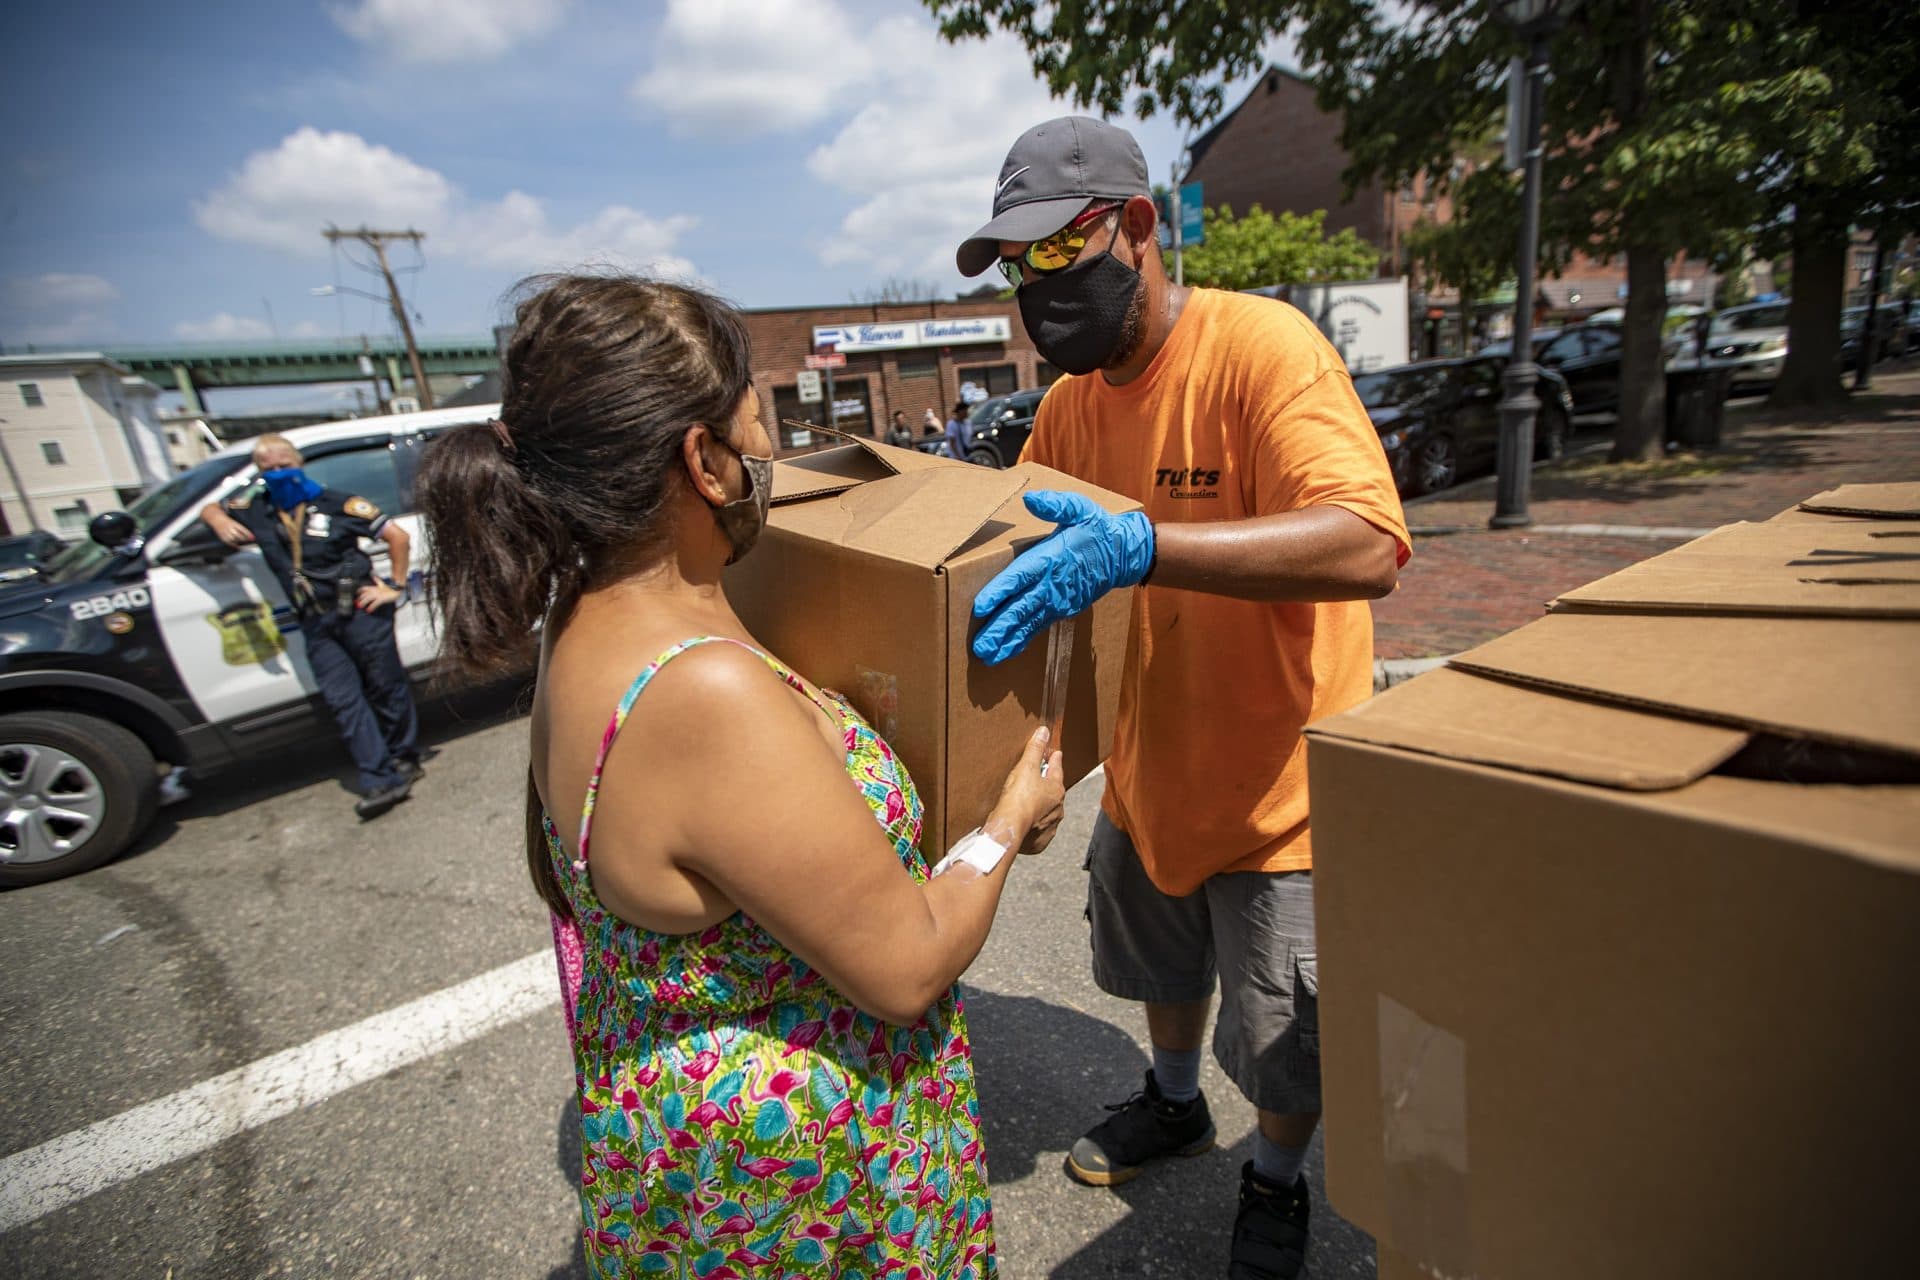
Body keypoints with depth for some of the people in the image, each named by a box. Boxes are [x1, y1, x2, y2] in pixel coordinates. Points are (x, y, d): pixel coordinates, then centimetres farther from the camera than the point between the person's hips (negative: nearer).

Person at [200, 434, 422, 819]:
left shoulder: (335, 504, -7)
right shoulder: (256, 509, 8)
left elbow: (397, 536, -6)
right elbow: (210, 508, 27)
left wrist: (395, 587, -6)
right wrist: (221, 522, 4)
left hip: (358, 612, -4)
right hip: (316, 625, 4)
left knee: (386, 688, 4)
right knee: (344, 701, -2)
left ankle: (405, 759, 21)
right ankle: (382, 781, -3)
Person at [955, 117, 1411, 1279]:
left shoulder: (1263, 346, -23)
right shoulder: (1074, 396, 0)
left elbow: (1366, 545, -36)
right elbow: (1018, 527, 9)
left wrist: (1138, 546, -47)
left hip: (1279, 783, -6)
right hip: (1151, 767, 7)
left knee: (1287, 1040, 15)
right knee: (1164, 966, 29)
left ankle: (1277, 1182, 48)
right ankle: (1175, 1105, 59)